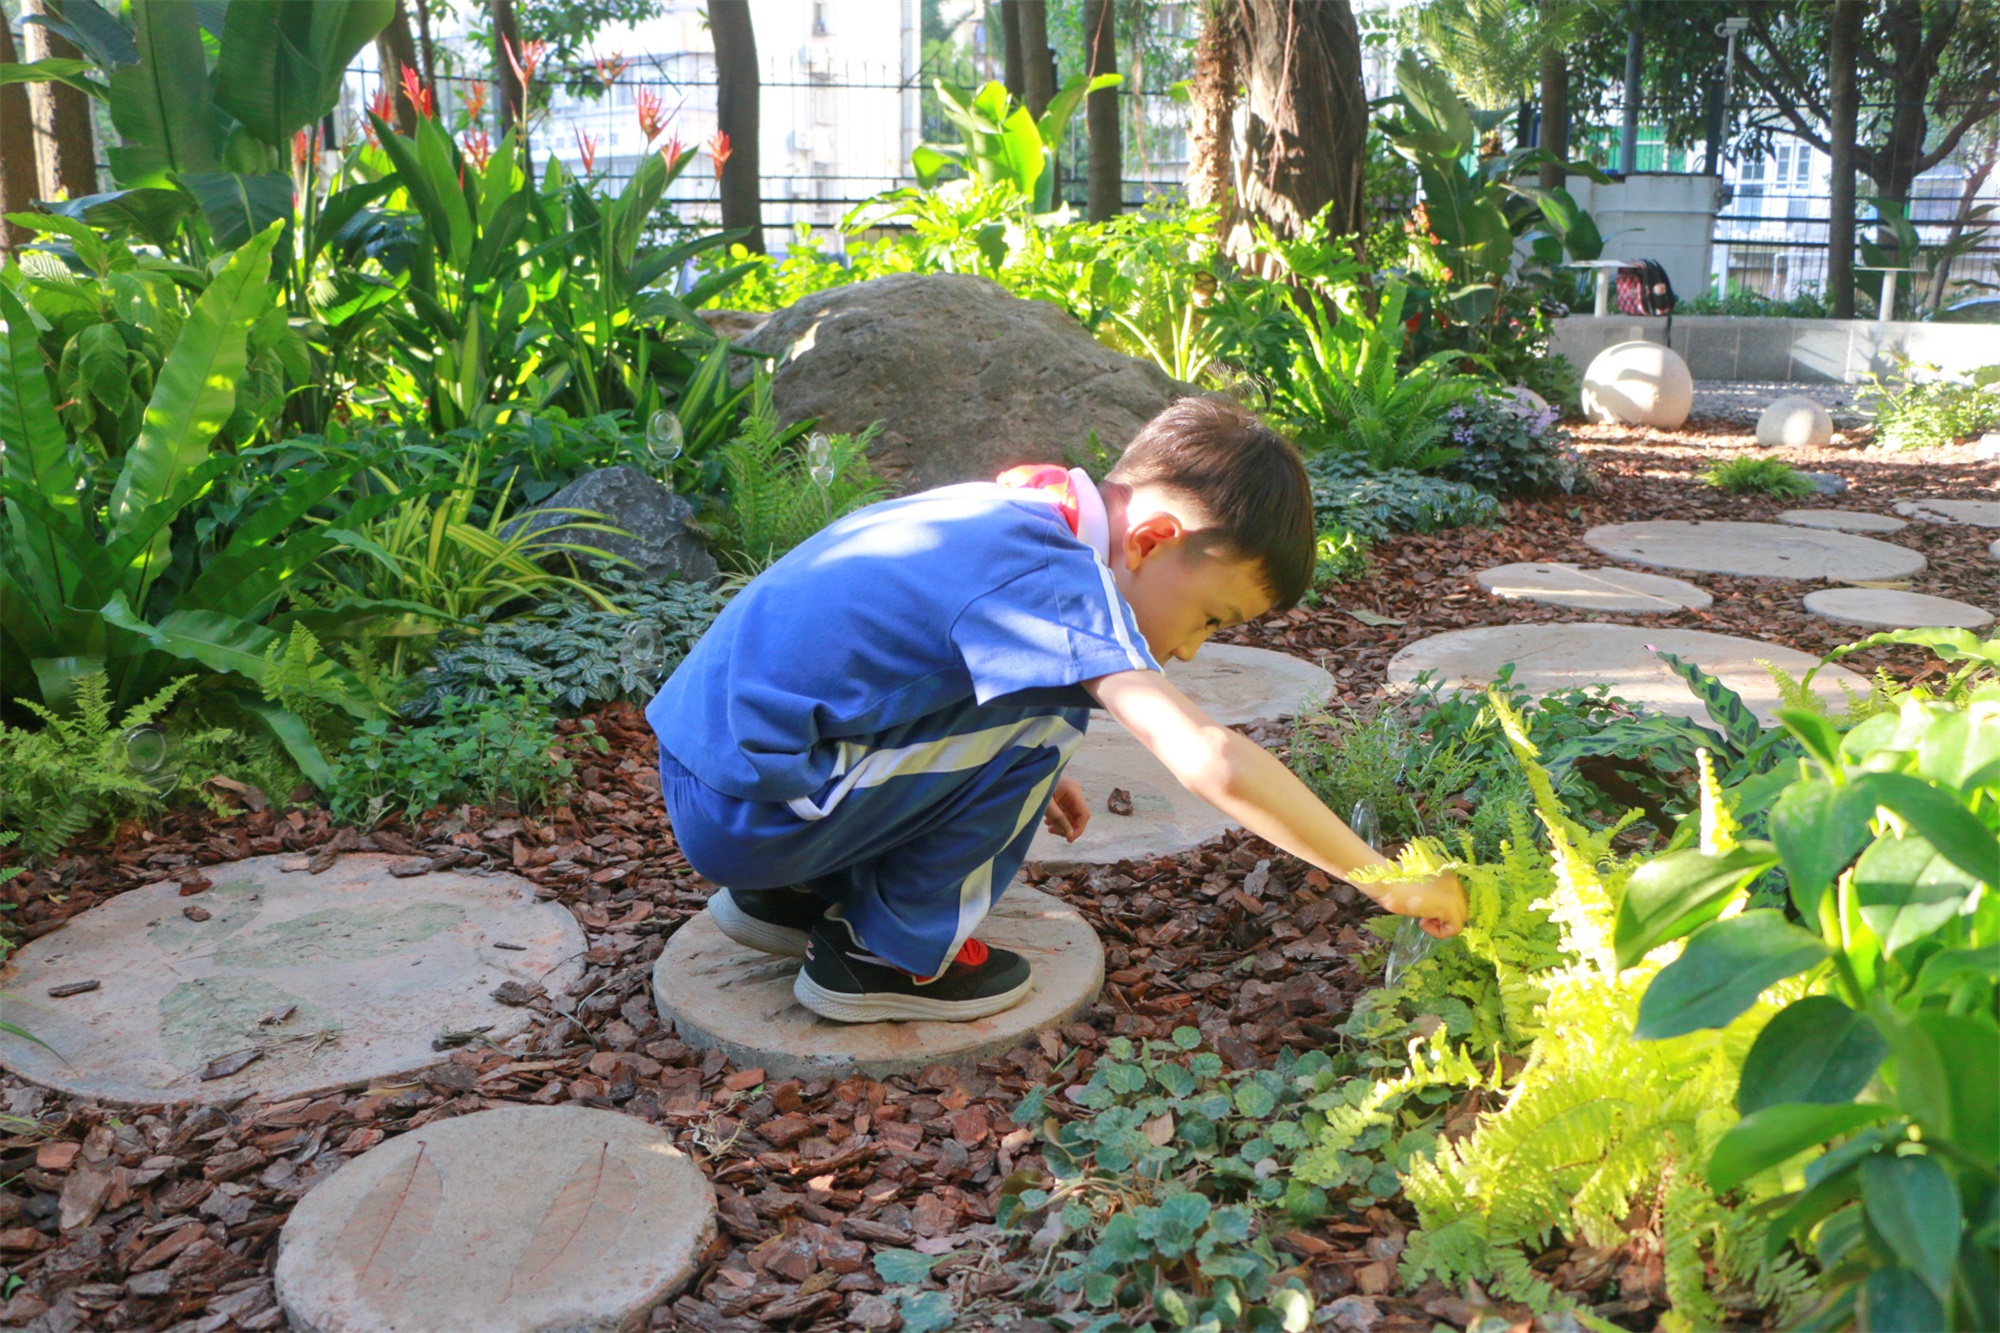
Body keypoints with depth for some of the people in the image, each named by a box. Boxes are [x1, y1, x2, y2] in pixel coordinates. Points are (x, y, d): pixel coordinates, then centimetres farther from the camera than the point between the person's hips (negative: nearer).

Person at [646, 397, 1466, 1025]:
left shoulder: (1004, 514, 9)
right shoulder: (1059, 581, -18)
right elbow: (1211, 762, -28)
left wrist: (1019, 776, 22)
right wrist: (1384, 879, -18)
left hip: (702, 756, 9)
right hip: (748, 811, -9)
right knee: (1046, 717, -12)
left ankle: (794, 896, 18)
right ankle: (887, 956, -1)